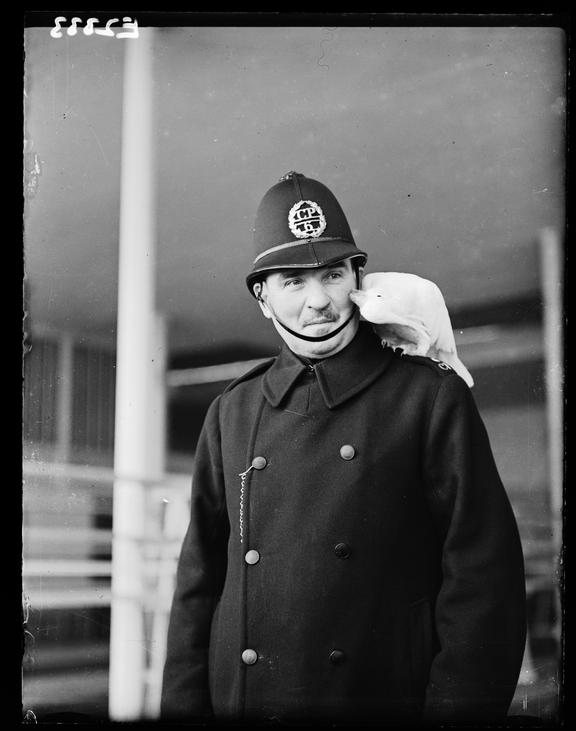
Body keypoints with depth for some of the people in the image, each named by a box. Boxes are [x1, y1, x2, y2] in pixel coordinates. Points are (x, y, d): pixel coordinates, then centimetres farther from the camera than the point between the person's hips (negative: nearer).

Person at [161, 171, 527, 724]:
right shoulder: (231, 413, 7)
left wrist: (457, 707, -14)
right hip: (240, 700, 3)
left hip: (388, 698, -3)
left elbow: (482, 575, -7)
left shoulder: (432, 397, -3)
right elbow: (200, 578, 9)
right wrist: (184, 705, 2)